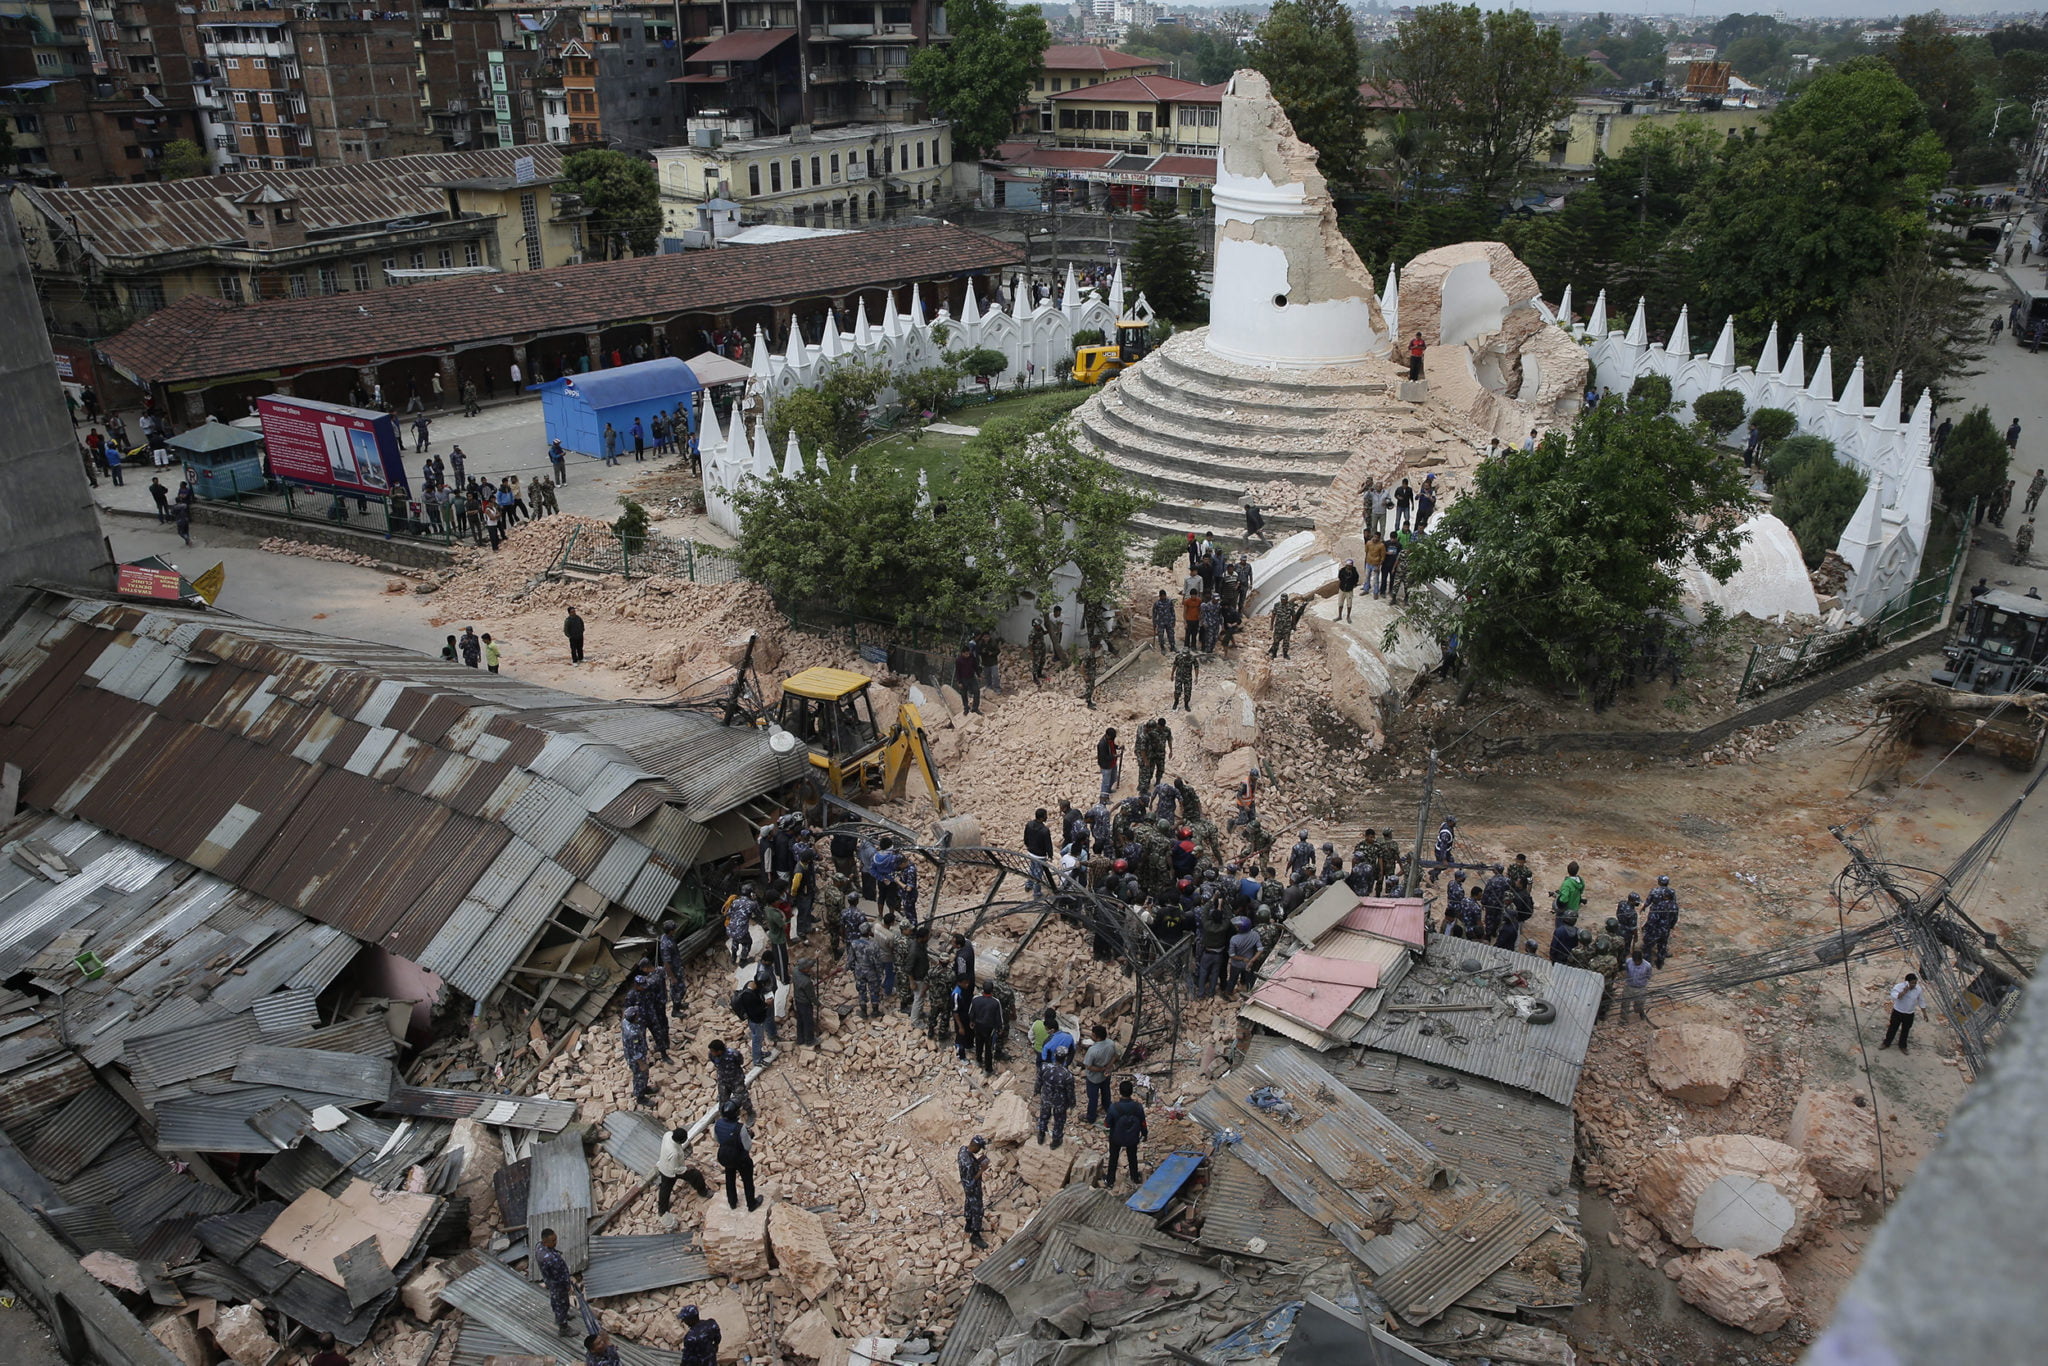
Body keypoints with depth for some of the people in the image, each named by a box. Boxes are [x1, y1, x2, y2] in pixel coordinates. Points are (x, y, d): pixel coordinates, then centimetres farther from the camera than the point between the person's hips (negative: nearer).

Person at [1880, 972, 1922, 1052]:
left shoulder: (1918, 989, -11)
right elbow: (1893, 996, -38)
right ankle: (1886, 1043, 33)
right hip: (1898, 1012, -2)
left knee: (1905, 1030, 18)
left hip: (1909, 1014, 2)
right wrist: (1904, 992, -46)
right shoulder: (1899, 986, -23)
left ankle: (1902, 1046, 39)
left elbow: (1920, 1001, 4)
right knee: (1892, 1028, 14)